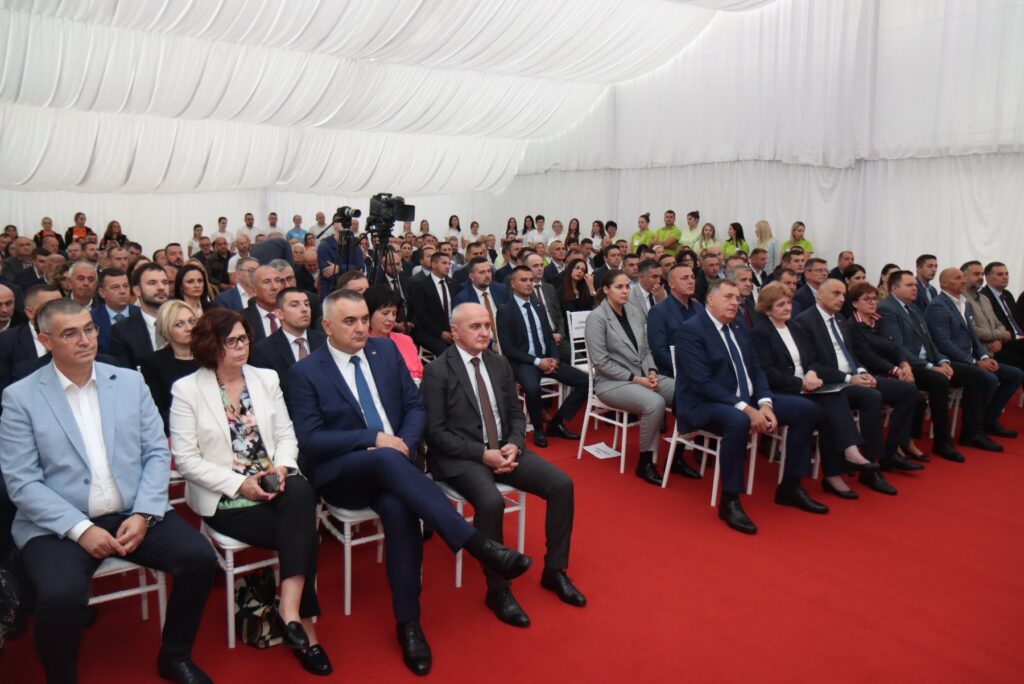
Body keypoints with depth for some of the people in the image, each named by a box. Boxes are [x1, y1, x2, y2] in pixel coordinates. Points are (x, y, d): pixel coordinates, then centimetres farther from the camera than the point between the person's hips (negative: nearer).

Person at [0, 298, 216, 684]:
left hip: (134, 514, 3)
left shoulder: (130, 381, 7)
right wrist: (80, 529, -16)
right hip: (59, 525, -2)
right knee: (62, 595, -30)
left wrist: (143, 514, -10)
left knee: (199, 558, -16)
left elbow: (157, 453, 4)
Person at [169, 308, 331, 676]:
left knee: (302, 493, -33)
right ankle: (303, 623, -9)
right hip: (225, 498, -4)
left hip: (274, 486, 4)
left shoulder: (266, 378, 11)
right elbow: (185, 458, -7)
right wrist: (238, 484, -16)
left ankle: (290, 609, -29)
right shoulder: (187, 389, -2)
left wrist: (282, 467, -13)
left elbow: (286, 435, 9)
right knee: (302, 533, -25)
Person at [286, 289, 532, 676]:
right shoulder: (306, 372, -3)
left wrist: (404, 444, -12)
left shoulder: (386, 350, 8)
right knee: (387, 459, -36)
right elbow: (309, 440, -11)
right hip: (340, 473, -3)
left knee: (399, 507, -32)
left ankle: (407, 622, -20)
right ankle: (477, 545, -40)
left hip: (388, 465, 3)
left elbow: (415, 407, 8)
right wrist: (374, 439, -19)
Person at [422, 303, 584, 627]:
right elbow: (436, 431, -12)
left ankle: (554, 571, 5)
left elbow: (516, 414, 14)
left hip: (504, 449, 6)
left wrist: (514, 445, -7)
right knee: (491, 502, -34)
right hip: (461, 456, -6)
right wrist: (483, 454, -19)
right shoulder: (437, 371, -8)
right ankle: (498, 590, -13)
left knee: (562, 484, -11)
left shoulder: (499, 363, 10)